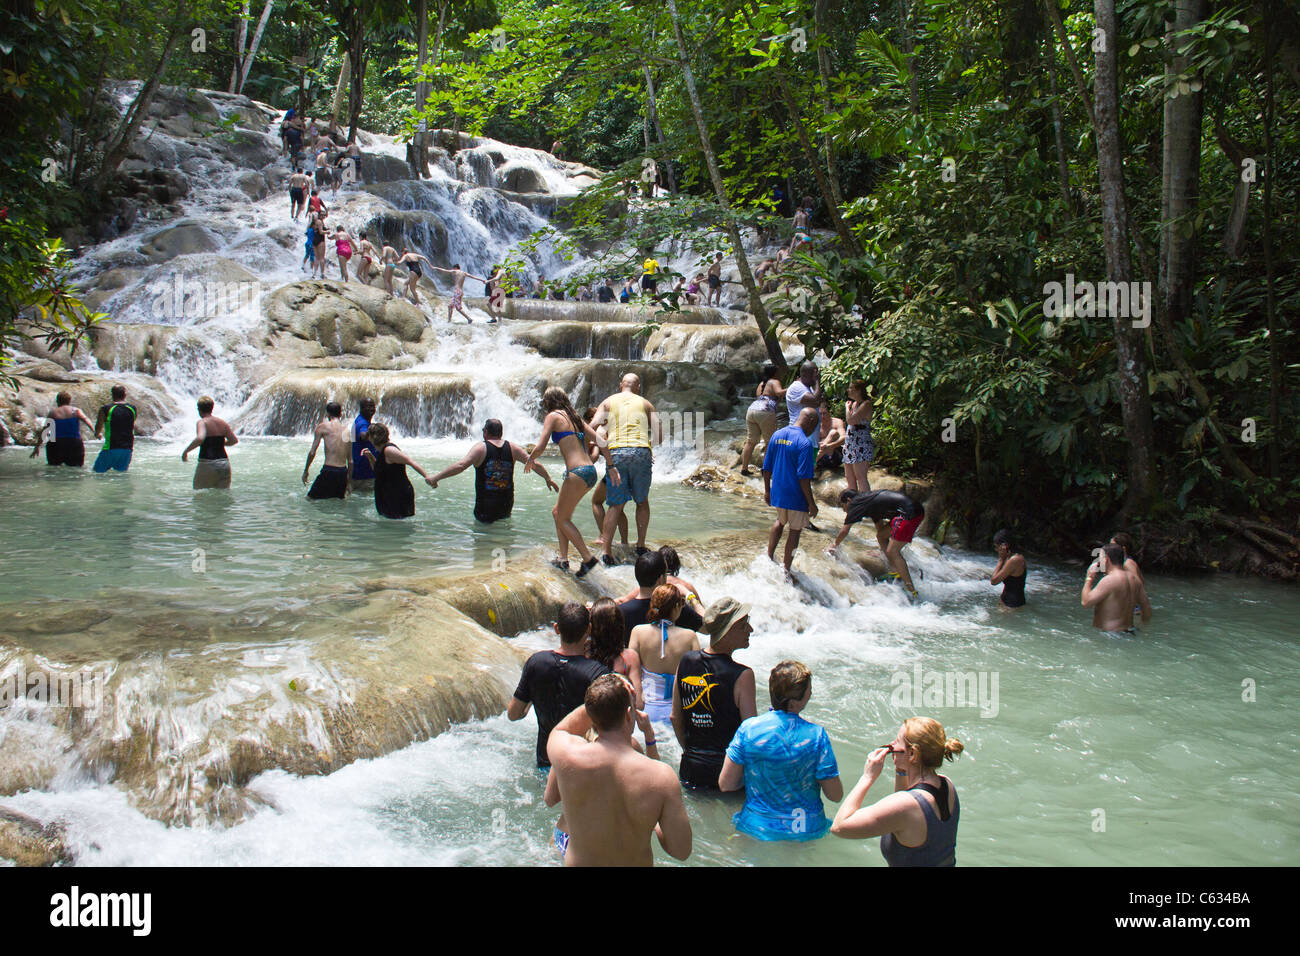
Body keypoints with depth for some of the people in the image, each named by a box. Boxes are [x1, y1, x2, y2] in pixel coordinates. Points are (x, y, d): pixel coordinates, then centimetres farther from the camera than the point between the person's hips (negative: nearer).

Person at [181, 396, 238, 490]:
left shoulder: (202, 422, -8)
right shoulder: (222, 422, 9)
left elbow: (199, 439, -26)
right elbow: (235, 440, 13)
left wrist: (185, 451, -14)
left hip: (207, 464, -5)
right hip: (224, 463, 5)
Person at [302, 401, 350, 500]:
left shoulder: (323, 427, -1)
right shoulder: (346, 431, 11)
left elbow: (312, 453, -2)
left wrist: (305, 471, 11)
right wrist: (348, 482, 23)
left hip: (329, 470, -5)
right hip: (343, 471, 5)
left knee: (310, 499, 4)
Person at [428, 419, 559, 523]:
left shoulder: (481, 448, -8)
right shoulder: (512, 447, 3)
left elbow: (460, 465, -20)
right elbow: (535, 464, 6)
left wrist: (435, 478, -19)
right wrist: (548, 479, 22)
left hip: (485, 505, -4)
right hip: (507, 504, 4)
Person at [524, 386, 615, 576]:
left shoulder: (553, 416, -1)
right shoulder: (575, 418, 19)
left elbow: (540, 448, -9)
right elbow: (601, 442, 14)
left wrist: (530, 460, 11)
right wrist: (610, 466, 19)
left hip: (578, 473, -8)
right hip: (590, 470, 8)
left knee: (562, 518, 4)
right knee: (557, 512, 19)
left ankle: (588, 558, -2)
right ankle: (563, 558, 18)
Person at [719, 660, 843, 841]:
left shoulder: (748, 728, -12)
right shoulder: (816, 735, -16)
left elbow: (725, 784, -6)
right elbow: (836, 795, -11)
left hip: (756, 829, 1)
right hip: (807, 833, -1)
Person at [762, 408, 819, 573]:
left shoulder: (776, 435, 2)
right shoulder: (805, 443, -19)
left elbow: (766, 468, 8)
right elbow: (804, 478, -22)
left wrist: (767, 490, 19)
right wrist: (812, 503, -15)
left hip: (777, 493, 6)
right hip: (796, 497, -6)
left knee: (780, 521, 30)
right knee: (795, 530, 10)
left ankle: (769, 556, 27)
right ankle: (786, 570, 16)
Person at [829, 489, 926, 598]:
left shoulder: (856, 503, 2)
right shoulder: (867, 499, 28)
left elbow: (844, 531, 6)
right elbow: (879, 525, 41)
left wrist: (834, 545, 22)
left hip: (910, 514, -10)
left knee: (892, 552, -9)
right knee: (881, 535, 21)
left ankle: (912, 591, -9)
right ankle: (898, 574, 21)